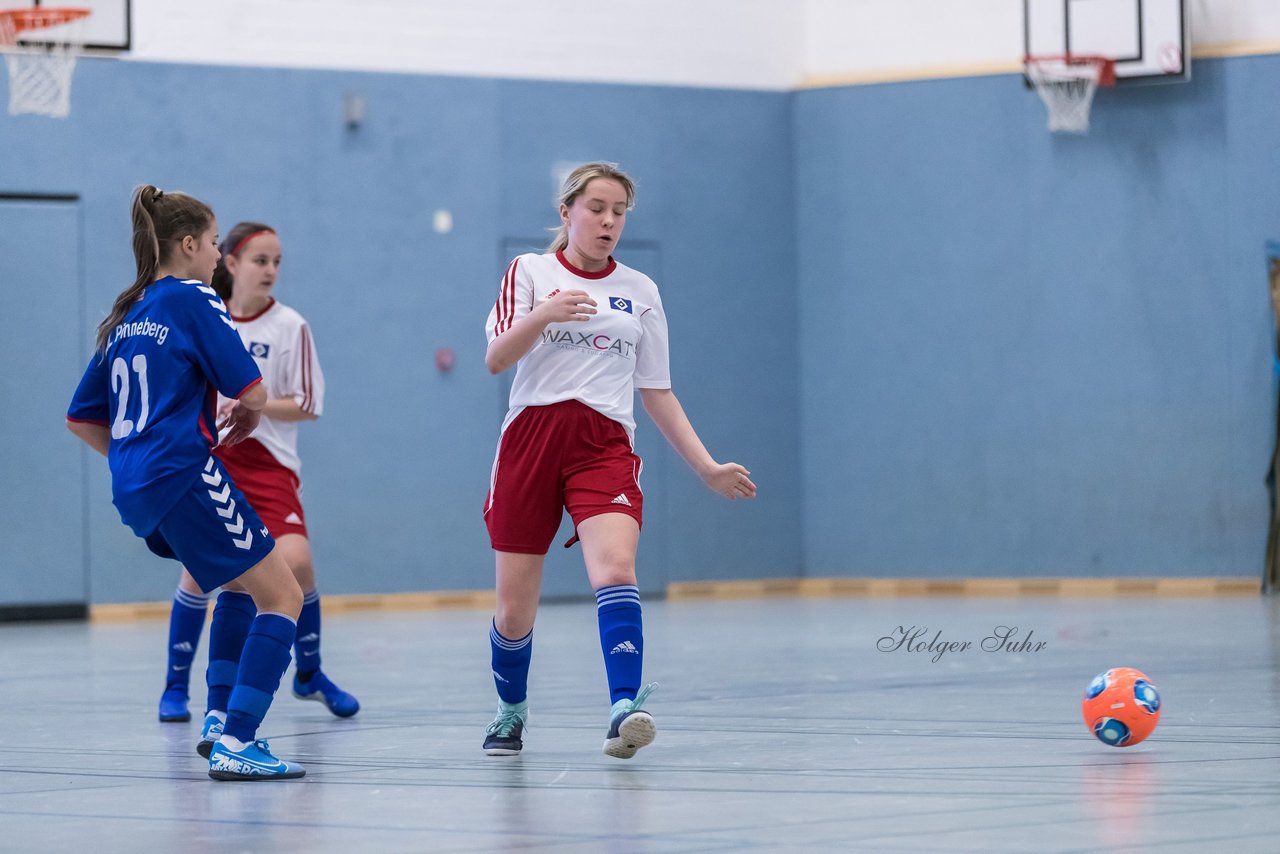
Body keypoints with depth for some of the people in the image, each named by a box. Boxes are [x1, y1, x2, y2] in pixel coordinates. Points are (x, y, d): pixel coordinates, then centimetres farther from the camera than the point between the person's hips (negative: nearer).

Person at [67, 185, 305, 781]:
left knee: (243, 582, 28)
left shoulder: (125, 319, 18)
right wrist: (245, 420, 12)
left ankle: (221, 724, 22)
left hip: (134, 490, 9)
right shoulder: (193, 300, -5)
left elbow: (81, 419, 22)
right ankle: (235, 746, -16)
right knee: (282, 597, -5)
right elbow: (252, 394, -9)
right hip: (184, 477, -9)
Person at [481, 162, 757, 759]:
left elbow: (656, 391, 17)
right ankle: (511, 711, 29)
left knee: (615, 569, -27)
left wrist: (706, 467, 10)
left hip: (605, 446, 1)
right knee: (514, 610, 2)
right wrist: (544, 315, -26)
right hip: (531, 439, -1)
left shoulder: (640, 291, 13)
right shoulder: (530, 272, 6)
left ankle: (623, 710, -37)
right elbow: (496, 360, -8)